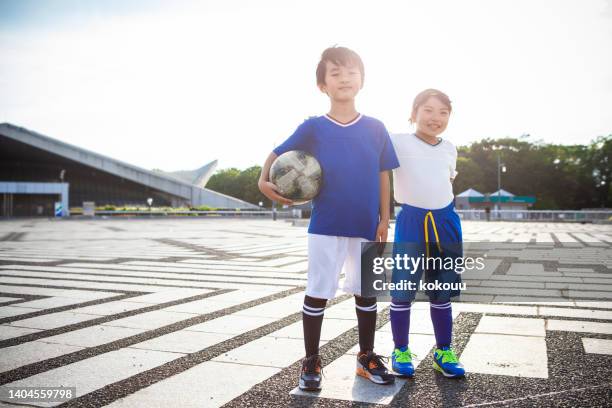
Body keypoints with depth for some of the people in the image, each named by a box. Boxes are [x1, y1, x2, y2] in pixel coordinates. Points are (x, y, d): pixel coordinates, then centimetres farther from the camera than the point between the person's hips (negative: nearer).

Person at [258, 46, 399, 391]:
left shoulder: (375, 128, 2)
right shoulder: (313, 128, -2)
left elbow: (384, 177, 5)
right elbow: (278, 153, 7)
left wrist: (384, 220, 2)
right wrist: (265, 181, -12)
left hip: (366, 227, 2)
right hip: (326, 227, -2)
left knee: (366, 292, 12)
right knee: (318, 292, 4)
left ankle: (367, 357, 30)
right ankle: (311, 362, 20)